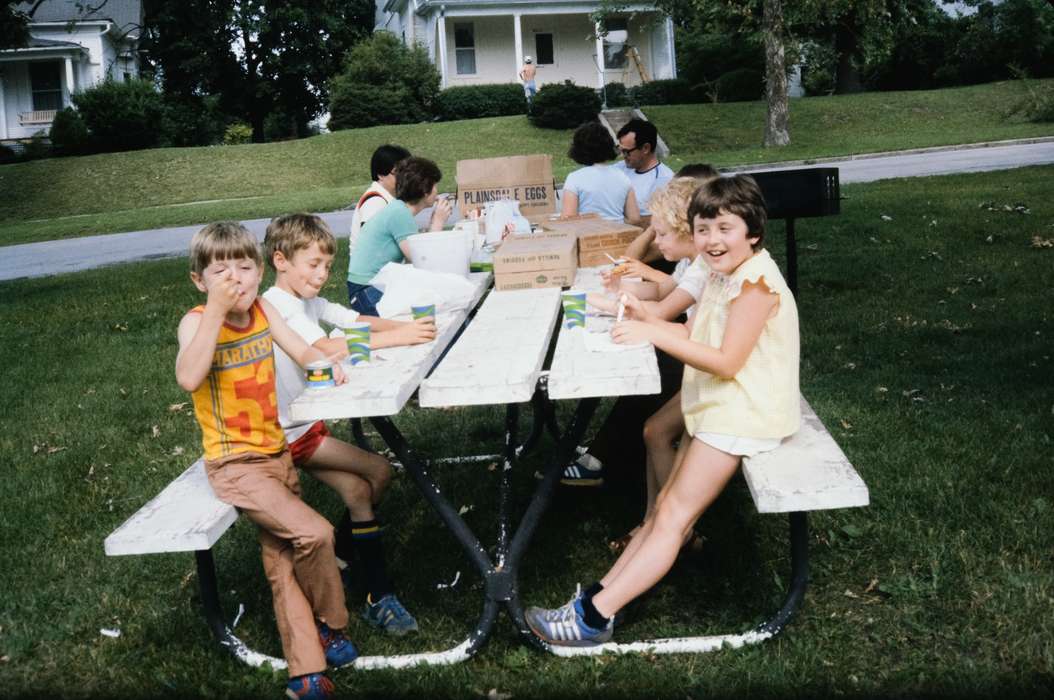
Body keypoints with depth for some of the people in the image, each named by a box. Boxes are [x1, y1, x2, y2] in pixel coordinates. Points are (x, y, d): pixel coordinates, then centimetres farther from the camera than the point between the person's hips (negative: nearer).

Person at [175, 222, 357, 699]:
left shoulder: (263, 310, 1)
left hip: (276, 452, 6)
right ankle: (330, 626, 9)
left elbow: (303, 353, 10)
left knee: (283, 562, 10)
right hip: (234, 464, -6)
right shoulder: (197, 322, -17)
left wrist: (324, 362, -13)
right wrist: (215, 310, -39)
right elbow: (188, 378, -37)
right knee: (314, 533, -19)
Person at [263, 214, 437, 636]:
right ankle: (379, 597, -7)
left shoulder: (309, 301, 8)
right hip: (287, 434, -8)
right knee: (378, 472, -12)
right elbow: (326, 348, -35)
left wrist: (406, 326, -20)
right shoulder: (277, 306, -20)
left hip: (306, 425, 8)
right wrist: (396, 338, -38)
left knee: (358, 490, -5)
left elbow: (362, 322, 0)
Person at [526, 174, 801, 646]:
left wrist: (655, 335, -25)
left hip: (743, 413, -10)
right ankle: (598, 596, 9)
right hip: (718, 406, 10)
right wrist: (645, 319, -1)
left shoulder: (756, 280, -19)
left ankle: (593, 617, -10)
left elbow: (726, 361, -23)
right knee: (666, 507, 7)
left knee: (673, 515, -10)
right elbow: (694, 337, 13)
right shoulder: (723, 274, 13)